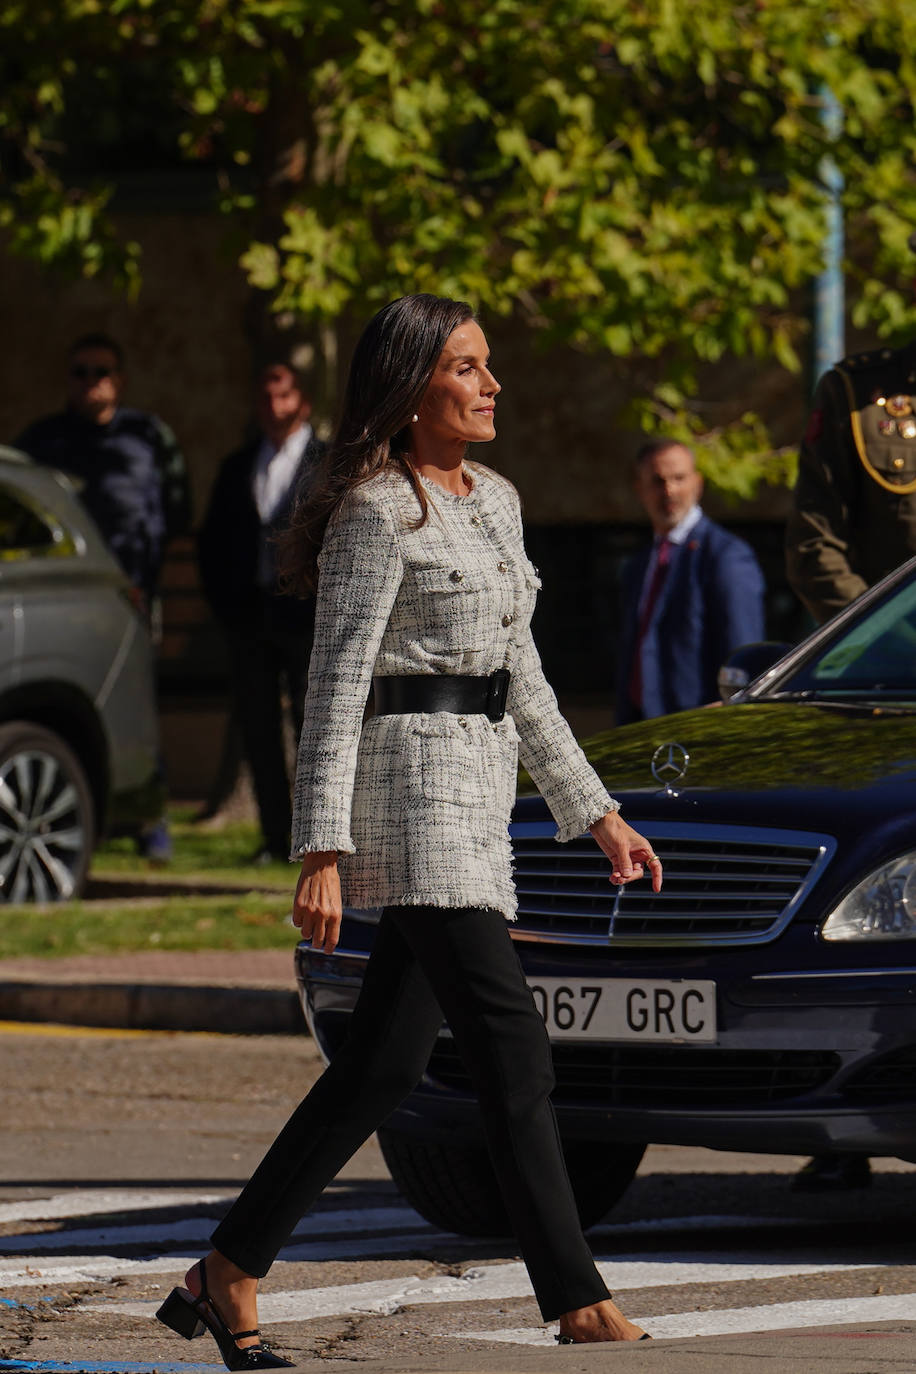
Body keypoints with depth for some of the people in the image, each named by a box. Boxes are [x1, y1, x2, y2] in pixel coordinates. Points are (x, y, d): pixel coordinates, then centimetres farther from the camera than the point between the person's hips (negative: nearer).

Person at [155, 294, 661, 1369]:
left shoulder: (494, 503, 17)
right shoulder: (379, 516, -9)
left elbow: (522, 683, 23)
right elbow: (335, 690, -13)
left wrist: (597, 814, 21)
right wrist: (322, 852, -19)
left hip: (479, 789, 9)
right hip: (411, 782, -9)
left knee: (384, 1062, 7)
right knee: (512, 1050, -13)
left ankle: (225, 1277, 11)